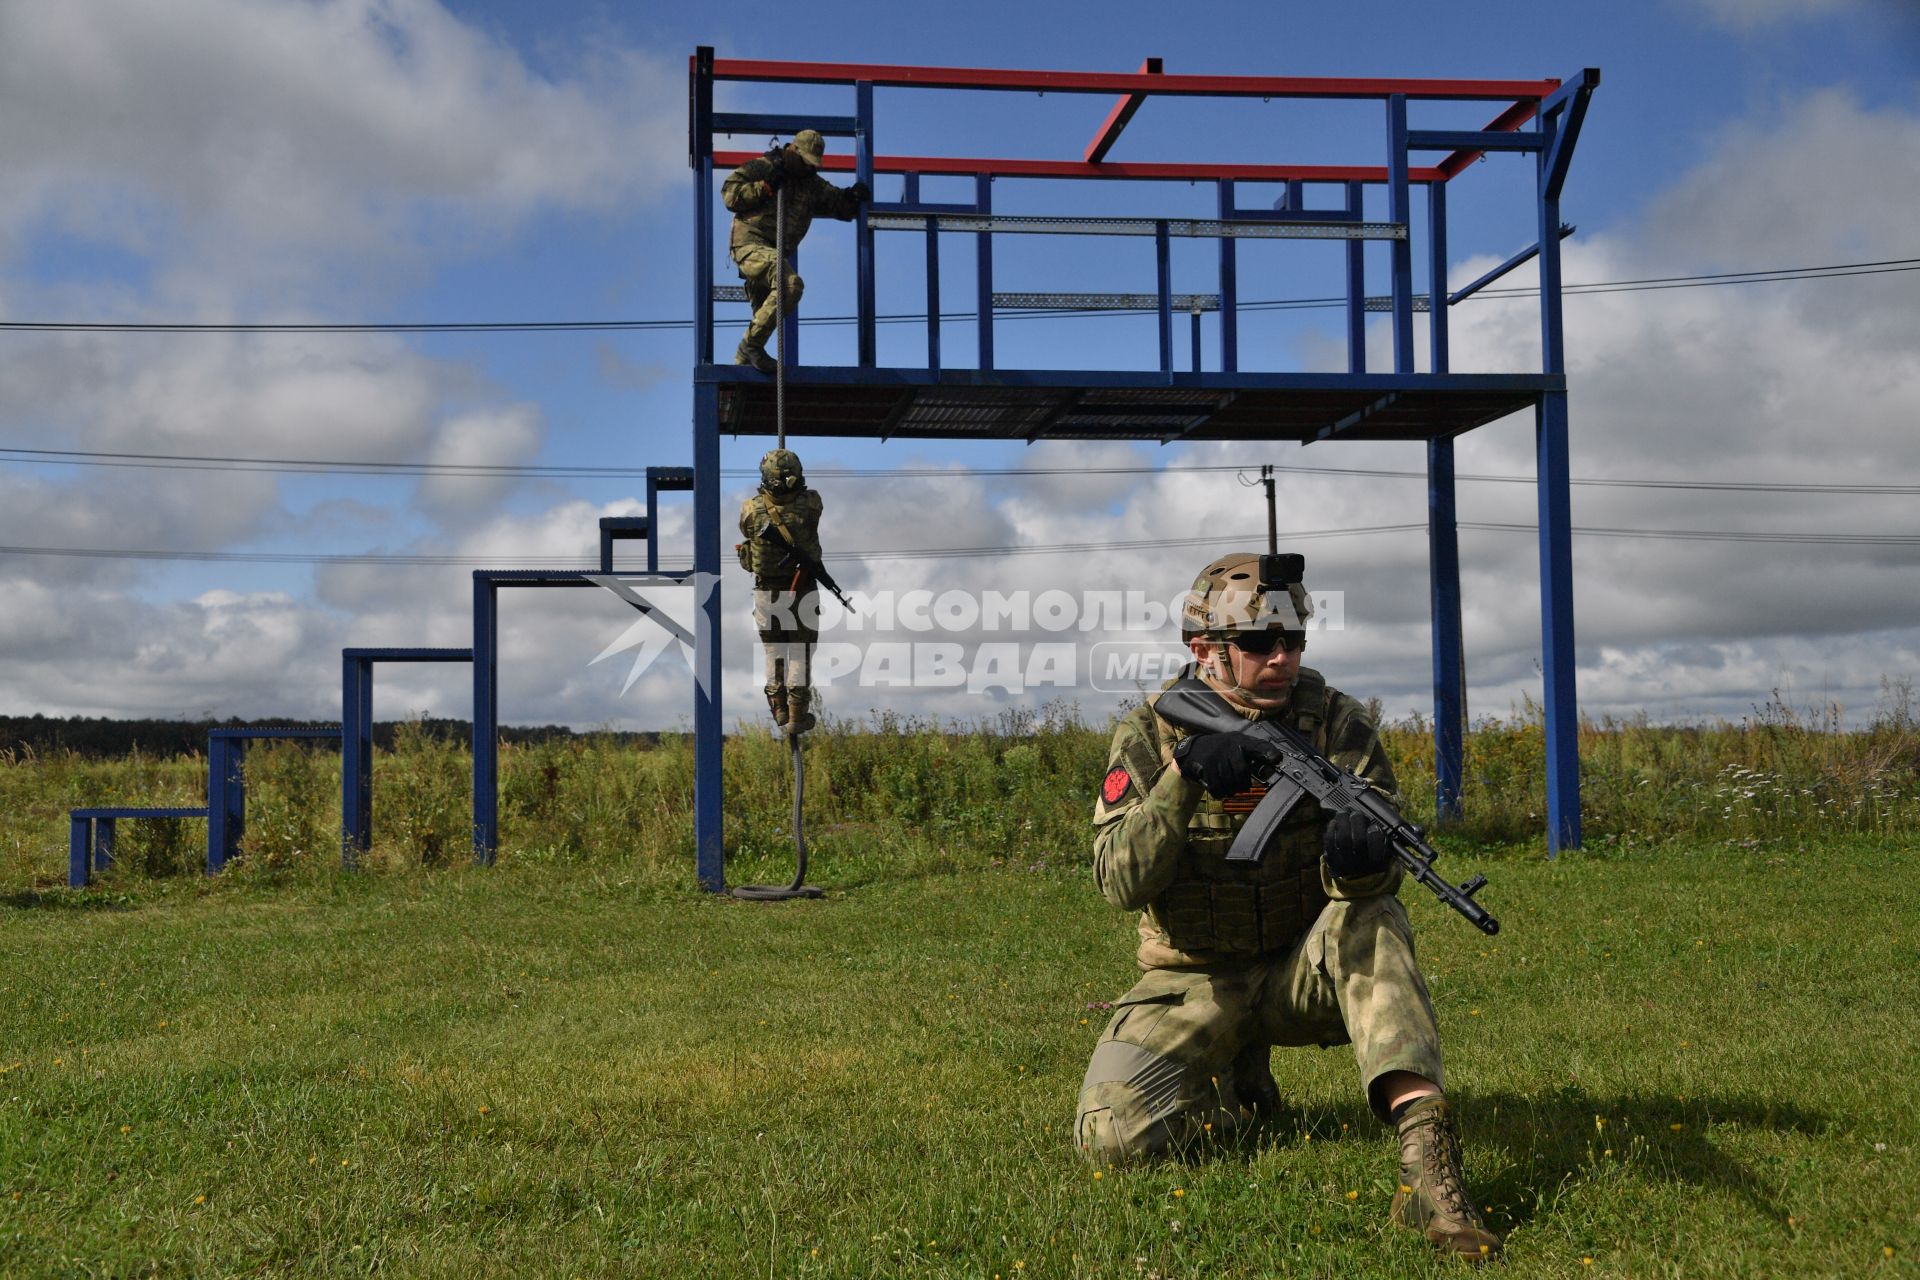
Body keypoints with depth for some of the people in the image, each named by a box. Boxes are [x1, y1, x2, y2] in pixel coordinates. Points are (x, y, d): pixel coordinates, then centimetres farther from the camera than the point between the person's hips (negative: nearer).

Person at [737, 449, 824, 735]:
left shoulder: (750, 510, -15)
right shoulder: (811, 504, -16)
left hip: (766, 591, 1)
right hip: (802, 590, -1)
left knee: (773, 652, 17)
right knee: (801, 653, 8)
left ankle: (779, 709, 22)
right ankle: (797, 716, 8)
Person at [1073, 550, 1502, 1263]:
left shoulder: (1335, 723, -7)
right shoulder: (1149, 735, -8)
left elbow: (1382, 858, -16)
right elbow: (1119, 883, -19)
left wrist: (1360, 858, -42)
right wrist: (1183, 780, -35)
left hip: (1307, 967, 0)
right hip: (1196, 983, 0)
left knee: (1372, 920, -33)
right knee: (1111, 1135, -19)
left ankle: (1426, 1156, -40)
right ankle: (1239, 1094, 13)